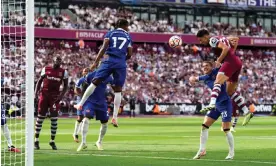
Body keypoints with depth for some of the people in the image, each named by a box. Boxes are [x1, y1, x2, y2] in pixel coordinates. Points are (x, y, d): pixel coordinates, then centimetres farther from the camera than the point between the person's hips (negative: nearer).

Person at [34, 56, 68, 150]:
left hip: (55, 96, 0)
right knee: (40, 117, 2)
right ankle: (36, 140, 10)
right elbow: (40, 81, 12)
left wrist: (61, 95, -6)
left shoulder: (63, 72, 3)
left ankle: (52, 141, 7)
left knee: (54, 119, -3)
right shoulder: (46, 69, 4)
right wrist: (36, 91, -3)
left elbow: (65, 86, 8)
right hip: (44, 94, 0)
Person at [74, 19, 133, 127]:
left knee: (95, 82, 4)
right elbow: (129, 54, 12)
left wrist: (96, 61, -1)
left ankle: (81, 104, 1)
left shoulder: (110, 33, 13)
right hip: (121, 64, 1)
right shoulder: (128, 37, 16)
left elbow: (104, 48, -1)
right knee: (118, 90, 3)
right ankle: (115, 117, -1)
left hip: (109, 61, 0)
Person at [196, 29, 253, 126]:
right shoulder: (221, 38, 22)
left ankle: (212, 104, -50)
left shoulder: (212, 40, -5)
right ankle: (247, 112, 12)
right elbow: (236, 39, 30)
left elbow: (226, 48, -19)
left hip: (230, 62, -10)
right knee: (231, 92, 14)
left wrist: (218, 61, -14)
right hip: (237, 62, 10)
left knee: (218, 82, -25)